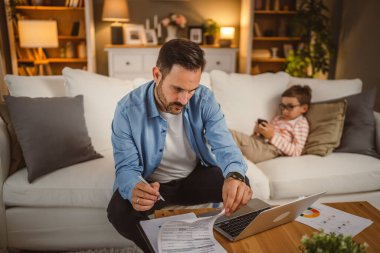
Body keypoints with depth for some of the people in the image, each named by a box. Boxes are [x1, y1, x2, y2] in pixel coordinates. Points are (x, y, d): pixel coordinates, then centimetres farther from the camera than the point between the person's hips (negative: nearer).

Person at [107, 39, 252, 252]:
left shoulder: (205, 99, -15)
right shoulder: (128, 109, -20)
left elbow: (224, 145, -22)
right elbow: (126, 167, -18)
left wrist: (234, 176, -47)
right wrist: (133, 190, -44)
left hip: (196, 177, 2)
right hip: (150, 183, -1)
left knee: (240, 186, -22)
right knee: (119, 211, -29)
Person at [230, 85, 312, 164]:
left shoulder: (301, 124, 4)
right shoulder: (278, 118, 26)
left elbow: (296, 152, -8)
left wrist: (273, 136, -15)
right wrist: (258, 129, 2)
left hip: (269, 149, -8)